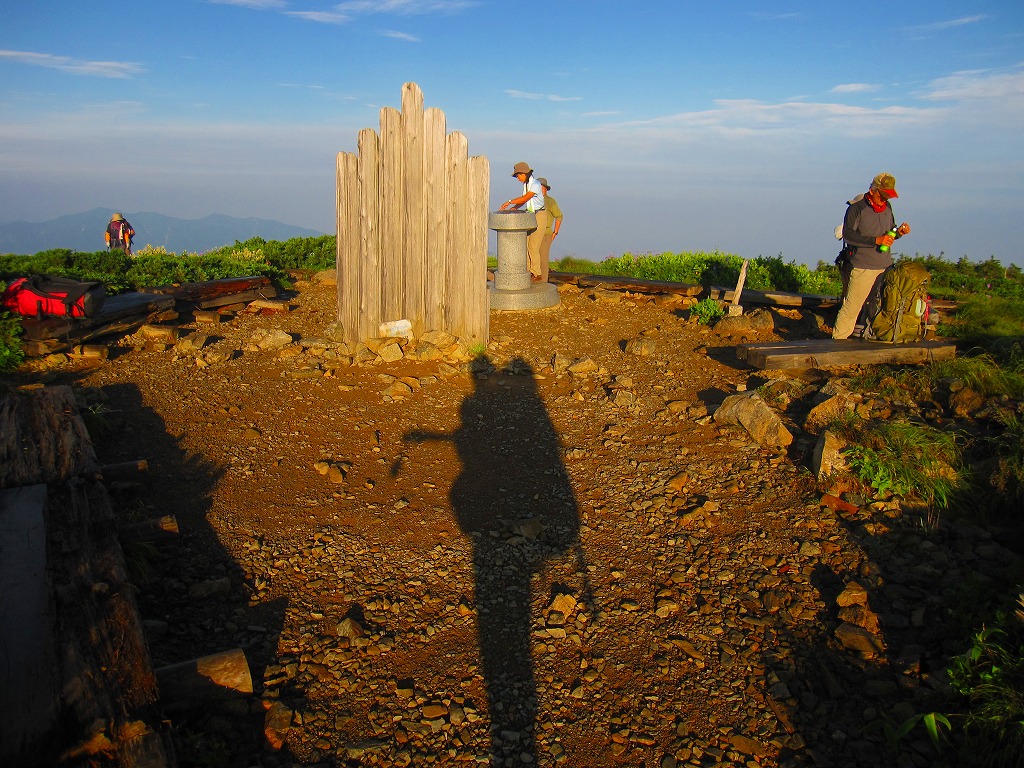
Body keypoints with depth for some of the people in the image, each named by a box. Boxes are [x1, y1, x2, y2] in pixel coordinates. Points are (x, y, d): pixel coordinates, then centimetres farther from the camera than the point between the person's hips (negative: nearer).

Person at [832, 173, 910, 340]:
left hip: (885, 266, 7)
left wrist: (899, 232, 0)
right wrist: (876, 240, -22)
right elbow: (848, 235, -17)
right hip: (862, 267, -7)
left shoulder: (887, 207, 14)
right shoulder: (856, 208, -8)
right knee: (851, 307, -6)